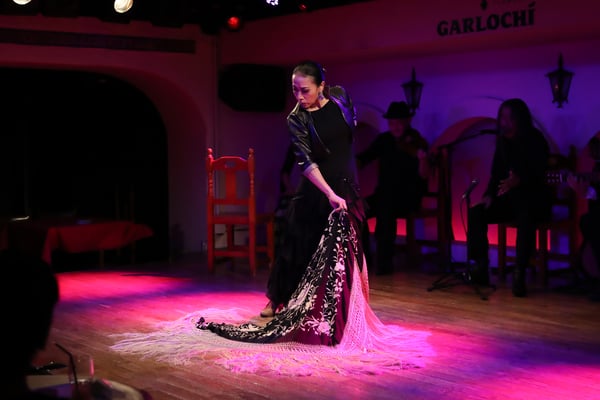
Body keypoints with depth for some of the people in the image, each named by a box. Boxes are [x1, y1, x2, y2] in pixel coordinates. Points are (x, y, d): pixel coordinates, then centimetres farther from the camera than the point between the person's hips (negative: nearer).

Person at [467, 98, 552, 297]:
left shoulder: (535, 140, -10)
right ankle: (481, 268, -17)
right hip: (509, 198, 6)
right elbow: (496, 172, 9)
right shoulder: (503, 141, 6)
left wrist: (519, 181, -40)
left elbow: (539, 174, -21)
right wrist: (489, 195, -7)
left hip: (534, 199, -6)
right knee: (476, 213, -17)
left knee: (525, 218, -39)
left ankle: (519, 274, -37)